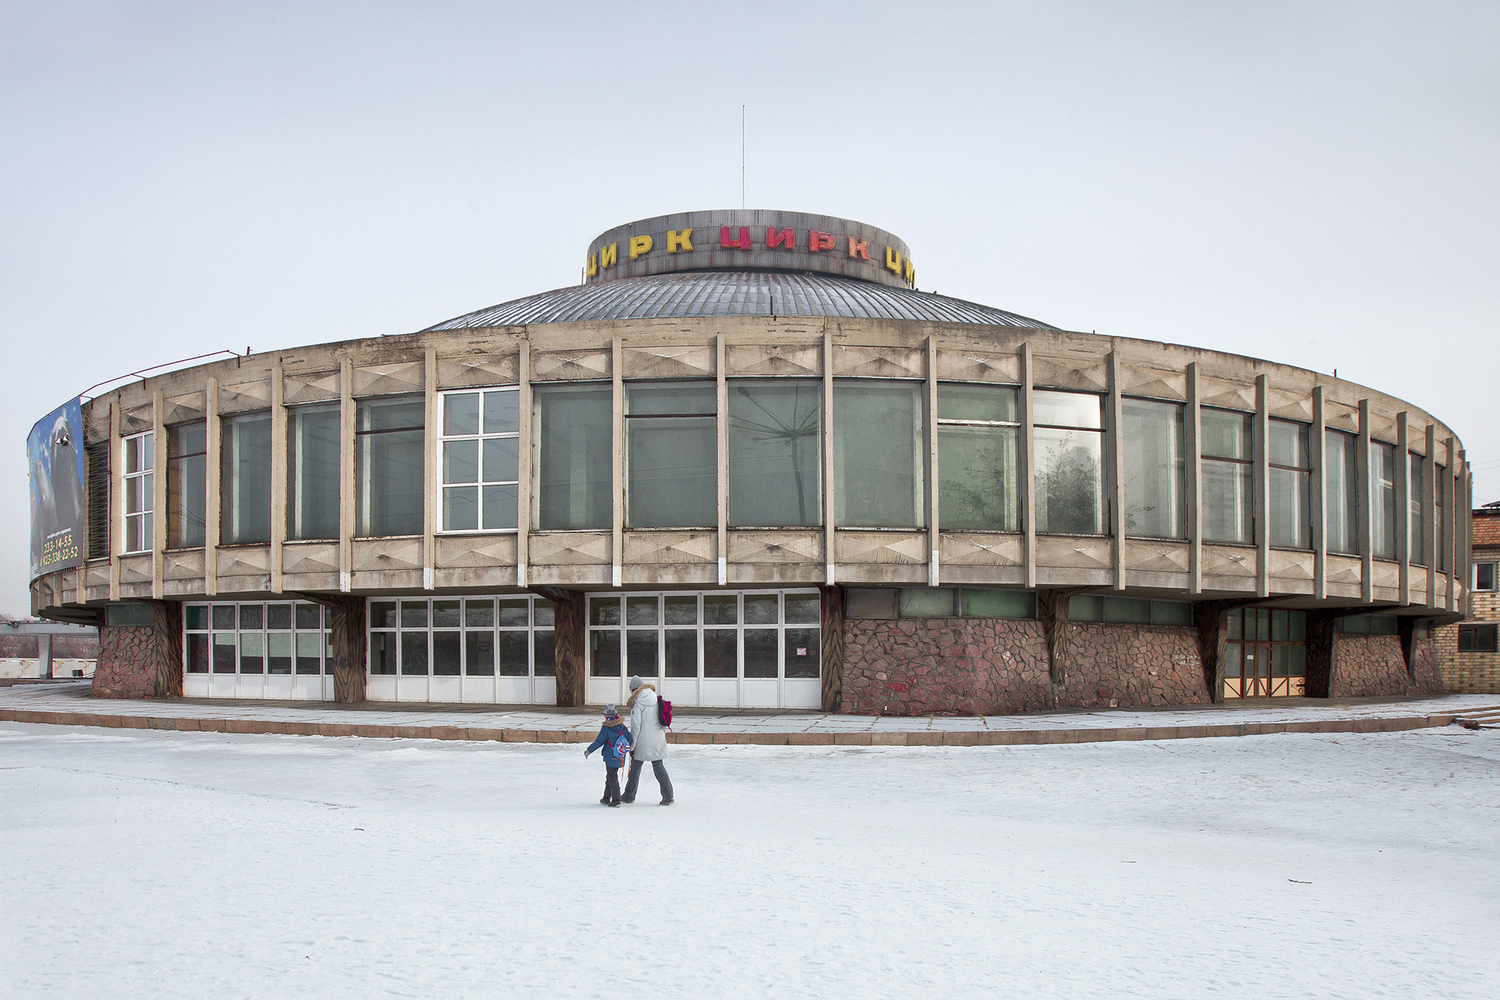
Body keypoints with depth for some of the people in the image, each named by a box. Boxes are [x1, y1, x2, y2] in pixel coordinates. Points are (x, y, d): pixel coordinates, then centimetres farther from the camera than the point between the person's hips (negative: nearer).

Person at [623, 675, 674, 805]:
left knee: (635, 767, 9)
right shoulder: (656, 699, 7)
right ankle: (668, 795, 1)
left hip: (643, 741, -5)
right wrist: (663, 733, 22)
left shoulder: (637, 703, -11)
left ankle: (629, 796, 18)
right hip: (658, 740, 5)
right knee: (659, 766, 8)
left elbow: (636, 725, -15)